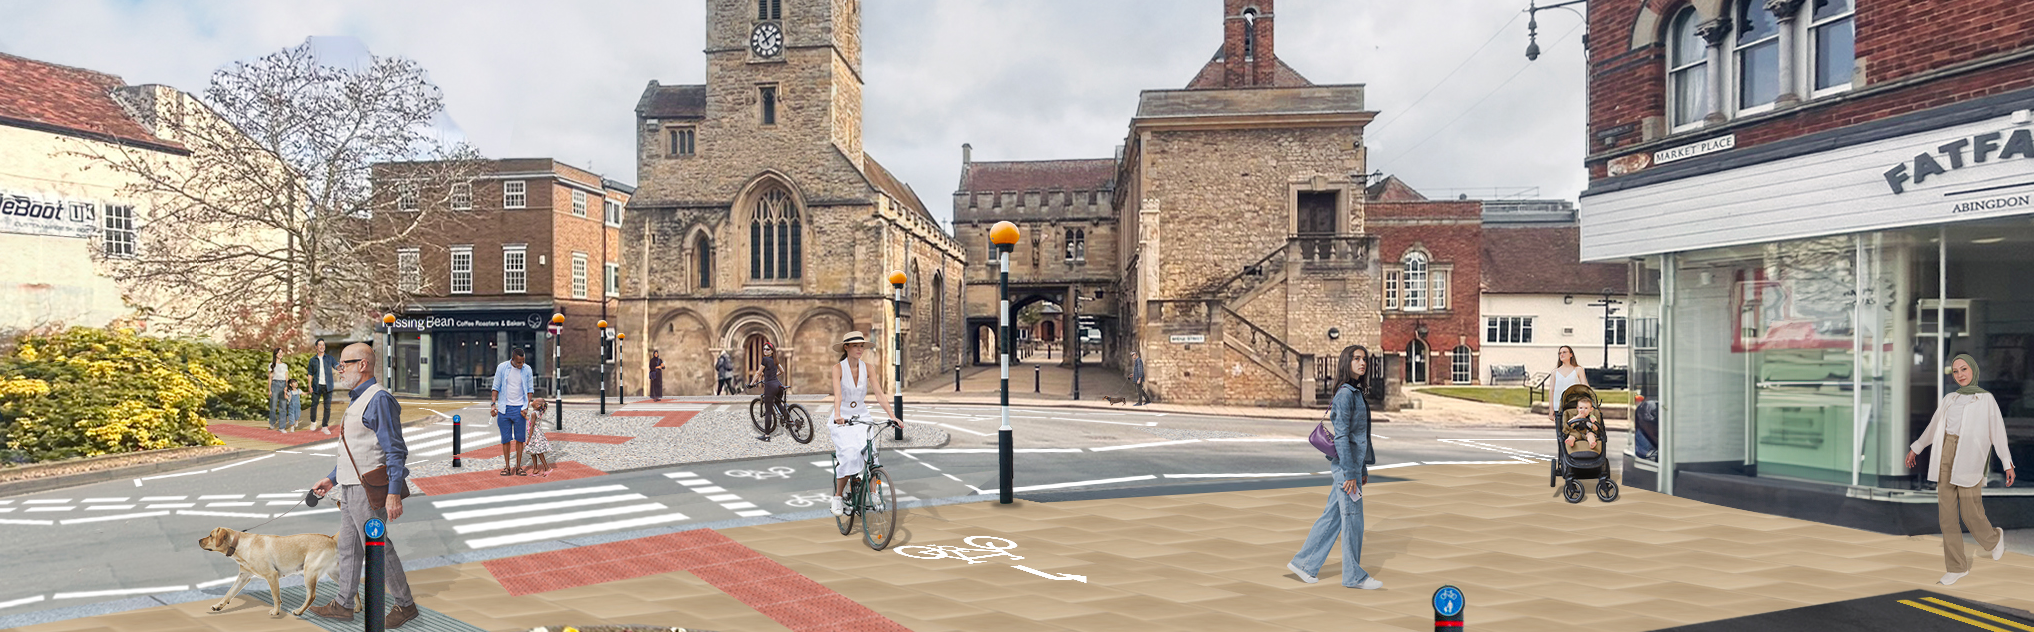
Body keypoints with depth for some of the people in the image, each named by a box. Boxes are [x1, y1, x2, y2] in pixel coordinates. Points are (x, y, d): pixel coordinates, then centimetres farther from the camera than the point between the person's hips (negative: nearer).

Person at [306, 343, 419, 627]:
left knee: (378, 548, -3)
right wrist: (331, 479, 26)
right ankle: (343, 605, 27)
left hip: (369, 489, -10)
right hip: (350, 488, 10)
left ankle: (404, 604, 7)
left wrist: (394, 493, -26)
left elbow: (395, 450, -21)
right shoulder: (358, 400, 16)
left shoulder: (379, 399, -17)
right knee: (348, 548, 16)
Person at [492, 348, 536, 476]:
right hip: (504, 408, 0)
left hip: (519, 408, 0)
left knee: (520, 438, 2)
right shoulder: (502, 367, -2)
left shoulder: (527, 369, 0)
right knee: (506, 439, 3)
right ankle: (507, 466, 11)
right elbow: (496, 387, 4)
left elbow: (530, 389, 6)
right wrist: (493, 404, -5)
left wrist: (527, 407, -5)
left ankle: (518, 466, 9)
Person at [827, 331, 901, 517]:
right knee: (849, 456, -23)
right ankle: (837, 497, -4)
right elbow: (837, 394, -25)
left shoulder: (867, 367, 1)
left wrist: (892, 416, -19)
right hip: (843, 420, -3)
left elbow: (879, 394, -6)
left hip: (862, 418, 3)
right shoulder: (838, 368, -9)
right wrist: (837, 415, -43)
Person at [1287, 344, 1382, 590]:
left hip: (1352, 465, 9)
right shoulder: (1345, 394, -15)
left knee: (1332, 516, 12)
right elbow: (1341, 436, -19)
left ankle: (1304, 563, 19)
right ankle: (1354, 575, 12)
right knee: (1353, 519, 0)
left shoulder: (1357, 393, 14)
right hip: (1345, 465, -9)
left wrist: (1363, 469, 20)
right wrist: (1350, 473, -20)